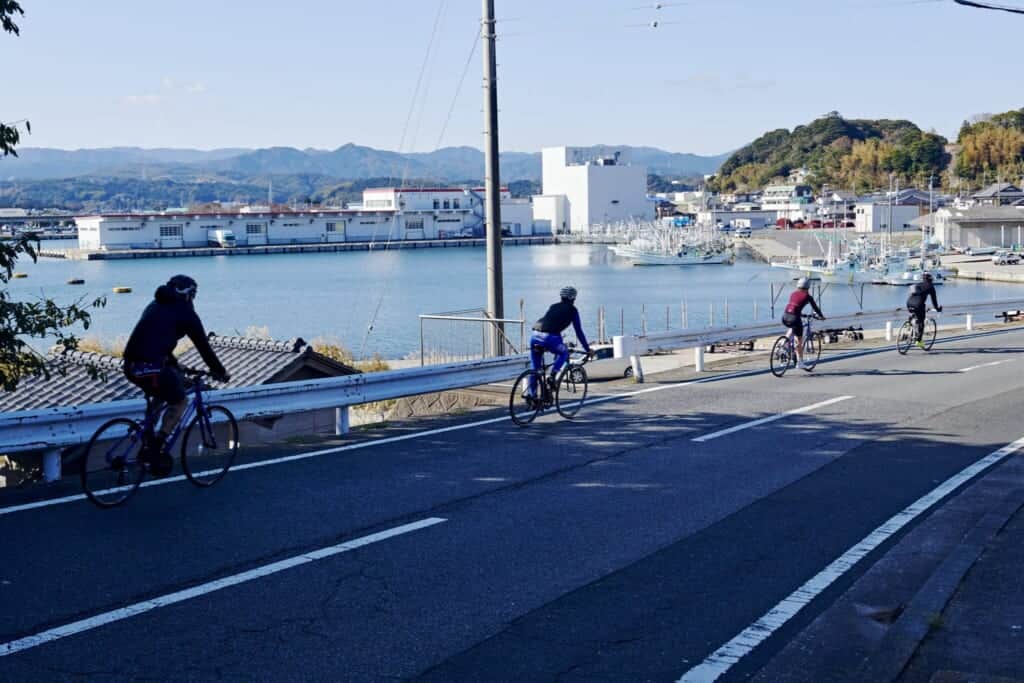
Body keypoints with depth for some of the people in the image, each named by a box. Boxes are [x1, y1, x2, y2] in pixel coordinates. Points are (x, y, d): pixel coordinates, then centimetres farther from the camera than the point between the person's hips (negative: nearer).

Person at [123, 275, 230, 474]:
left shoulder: (155, 306, 27)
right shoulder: (185, 312, 6)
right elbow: (203, 346, 10)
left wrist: (176, 368, 44)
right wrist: (220, 372, 24)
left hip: (131, 366, 7)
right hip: (152, 368, -7)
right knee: (180, 403, 15)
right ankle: (155, 449, 2)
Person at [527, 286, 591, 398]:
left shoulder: (553, 306, 29)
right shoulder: (572, 310, 15)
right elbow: (579, 331, 15)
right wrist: (587, 349, 24)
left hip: (535, 336, 5)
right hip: (550, 338, -5)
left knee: (534, 367, 19)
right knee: (564, 353, 25)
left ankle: (531, 393, 15)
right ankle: (552, 376, 6)